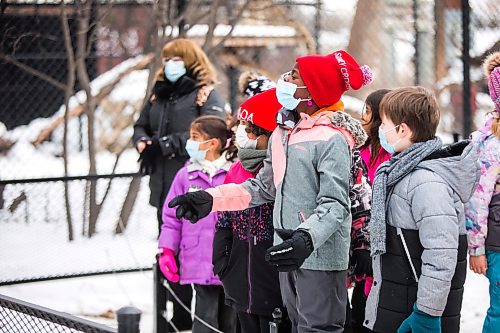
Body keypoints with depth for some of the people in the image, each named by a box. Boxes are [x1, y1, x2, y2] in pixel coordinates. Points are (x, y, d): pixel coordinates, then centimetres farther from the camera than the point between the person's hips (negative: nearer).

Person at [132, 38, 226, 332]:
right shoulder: (159, 94, 19)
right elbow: (141, 126, 26)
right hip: (164, 186, 8)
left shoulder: (207, 95, -3)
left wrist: (166, 144, -18)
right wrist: (143, 141, 1)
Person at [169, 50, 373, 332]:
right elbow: (264, 188, 18)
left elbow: (334, 203, -22)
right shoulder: (282, 133, 10)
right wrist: (211, 199, 10)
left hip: (320, 256, -9)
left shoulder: (331, 139, -16)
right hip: (288, 251, 9)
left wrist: (307, 238, -39)